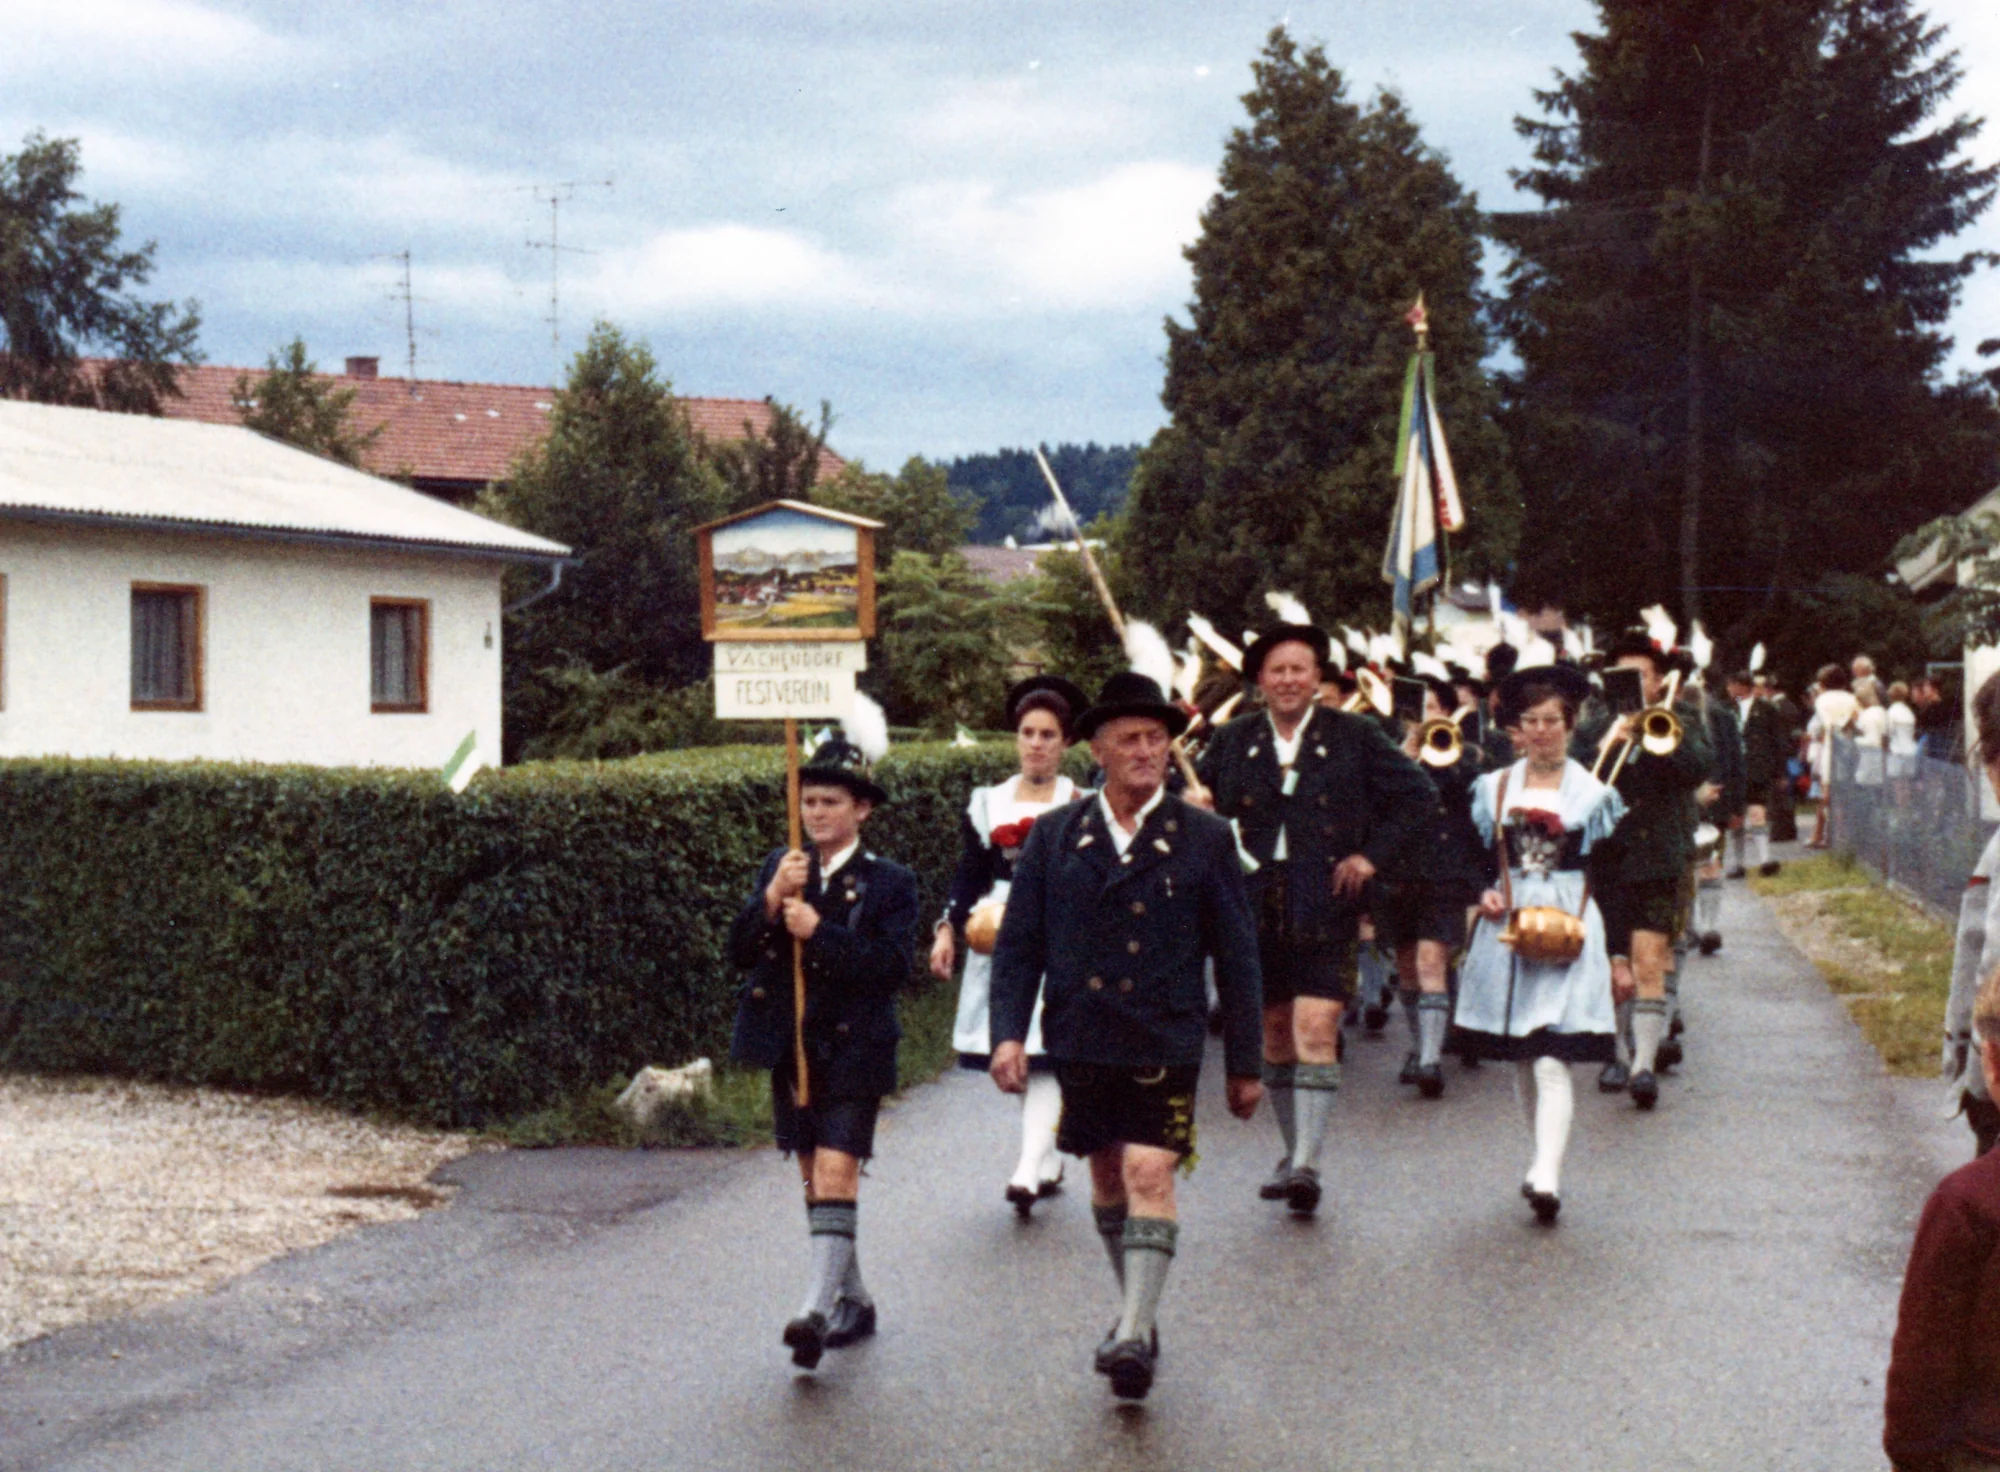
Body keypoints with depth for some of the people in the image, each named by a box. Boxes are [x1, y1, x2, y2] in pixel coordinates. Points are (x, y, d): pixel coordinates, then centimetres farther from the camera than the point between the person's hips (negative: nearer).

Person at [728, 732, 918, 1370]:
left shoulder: (890, 883, -4)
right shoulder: (779, 869, 8)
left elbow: (892, 965, -16)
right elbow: (740, 951, 0)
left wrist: (818, 932, -23)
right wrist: (771, 900, -18)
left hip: (854, 1048, -5)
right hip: (791, 1047, 5)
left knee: (835, 1173, -15)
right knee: (814, 1177, 12)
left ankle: (819, 1305, -21)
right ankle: (854, 1300, 25)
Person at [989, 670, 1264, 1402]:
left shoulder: (1205, 838, 1)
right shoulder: (1054, 835, 5)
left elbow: (1236, 955, 4)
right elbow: (1018, 943, 6)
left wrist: (1243, 1062, 4)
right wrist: (1008, 1031, -8)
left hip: (1165, 1039, -3)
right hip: (1081, 1039, 3)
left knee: (1150, 1173, -14)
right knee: (1107, 1176, 14)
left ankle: (1135, 1334, -17)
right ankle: (1139, 1306, 31)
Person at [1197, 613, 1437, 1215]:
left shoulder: (1354, 737, 1)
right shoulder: (1232, 742, 8)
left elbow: (1419, 796, 5)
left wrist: (1373, 855, -4)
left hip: (1325, 909, -3)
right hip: (1255, 909, 3)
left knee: (1316, 1030, -14)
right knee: (1274, 1035, 11)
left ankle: (1306, 1166, -17)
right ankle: (1292, 1153, 25)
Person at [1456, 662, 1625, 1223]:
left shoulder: (1594, 792, 4)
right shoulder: (1492, 788, 10)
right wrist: (1484, 896, -6)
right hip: (1506, 927, 3)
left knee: (1553, 1058, -15)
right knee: (1520, 1059, 8)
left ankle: (1547, 1176, -23)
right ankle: (1546, 1165, 23)